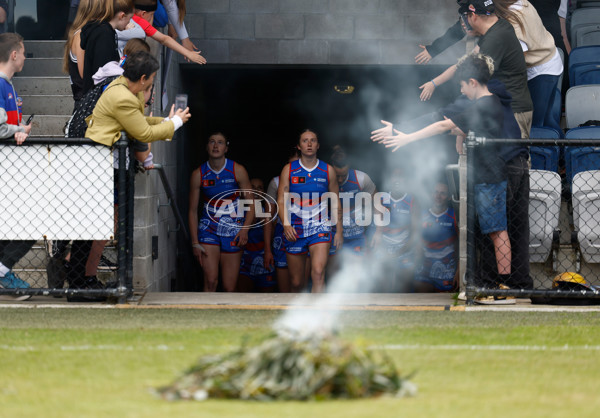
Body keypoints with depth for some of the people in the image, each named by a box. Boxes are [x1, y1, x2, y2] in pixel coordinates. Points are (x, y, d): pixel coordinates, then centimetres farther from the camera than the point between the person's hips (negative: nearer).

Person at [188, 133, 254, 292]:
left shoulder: (238, 171, -3)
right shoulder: (198, 175, -1)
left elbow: (251, 203, 2)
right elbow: (193, 210, 4)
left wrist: (245, 228, -14)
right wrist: (195, 242, -1)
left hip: (233, 230, 0)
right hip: (208, 229, 0)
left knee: (229, 288, 0)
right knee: (211, 281, -15)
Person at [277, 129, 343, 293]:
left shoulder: (328, 170, 6)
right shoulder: (289, 170, 4)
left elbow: (336, 203, 13)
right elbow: (281, 201, 1)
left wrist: (339, 231, 8)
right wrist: (286, 224, -15)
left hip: (320, 226, -1)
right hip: (294, 230, 1)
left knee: (318, 272, -23)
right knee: (296, 282, 6)